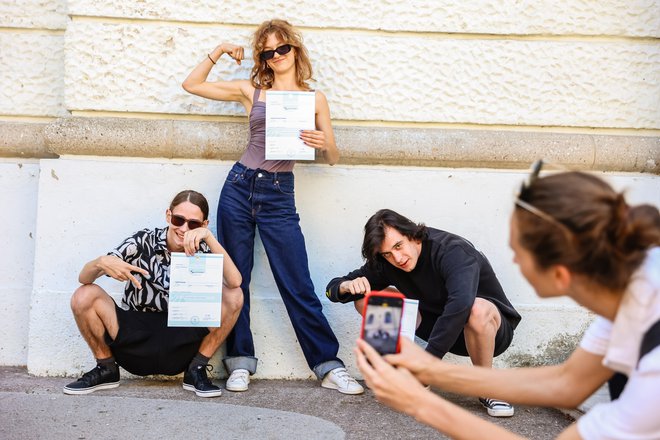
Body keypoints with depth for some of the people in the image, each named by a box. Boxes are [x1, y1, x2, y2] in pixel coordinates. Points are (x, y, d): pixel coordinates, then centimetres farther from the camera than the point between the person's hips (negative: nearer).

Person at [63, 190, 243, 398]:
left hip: (180, 347, 0)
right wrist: (101, 263, -34)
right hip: (134, 337, 0)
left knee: (233, 296, -19)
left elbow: (235, 282, -26)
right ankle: (106, 368, 4)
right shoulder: (143, 242, -8)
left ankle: (196, 370, -2)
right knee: (84, 296, -20)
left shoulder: (202, 251, -6)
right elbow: (84, 277, -11)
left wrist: (209, 238, -30)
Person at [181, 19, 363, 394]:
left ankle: (329, 366, 5)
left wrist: (324, 143, -15)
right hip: (240, 187, 2)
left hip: (279, 195, -2)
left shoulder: (315, 99, 6)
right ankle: (241, 361, 17)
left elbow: (334, 159, 6)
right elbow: (192, 84, 13)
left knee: (299, 286, -3)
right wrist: (218, 52, 6)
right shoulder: (251, 91, 8)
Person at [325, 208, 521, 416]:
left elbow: (461, 303, -47)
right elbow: (332, 288, -3)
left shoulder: (453, 251, -28)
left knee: (477, 309, -43)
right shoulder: (386, 264, -9)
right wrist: (348, 286, -29)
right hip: (441, 332, 5)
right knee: (366, 299, -11)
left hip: (491, 327, -5)